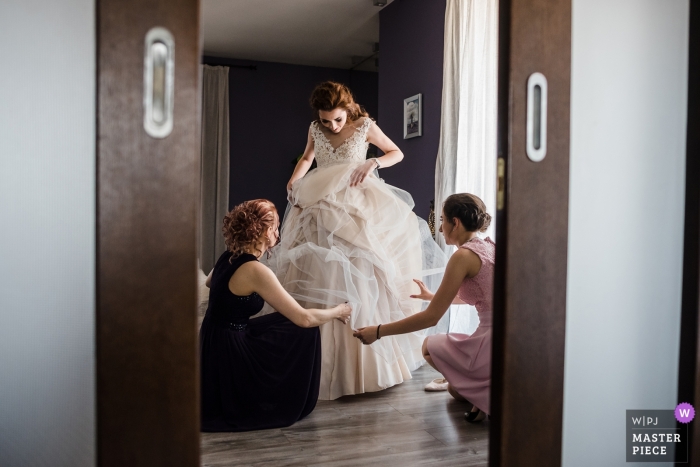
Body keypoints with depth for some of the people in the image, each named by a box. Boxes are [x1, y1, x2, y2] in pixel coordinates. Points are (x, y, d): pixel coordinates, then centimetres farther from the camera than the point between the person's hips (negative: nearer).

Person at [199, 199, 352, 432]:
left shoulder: (229, 257, 2)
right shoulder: (255, 271, -24)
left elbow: (209, 281, 28)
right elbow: (304, 318, -23)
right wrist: (338, 311, -4)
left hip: (216, 344, 8)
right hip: (227, 354, -8)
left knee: (290, 325, 15)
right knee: (303, 330, 1)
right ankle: (289, 401, 13)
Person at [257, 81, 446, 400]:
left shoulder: (365, 126, -3)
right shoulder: (315, 129, 6)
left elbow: (398, 153, 6)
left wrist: (374, 163, -13)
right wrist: (294, 181, 6)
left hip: (357, 210, -3)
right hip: (320, 210, 3)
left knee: (358, 282, -9)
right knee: (317, 281, -2)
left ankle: (362, 362, 5)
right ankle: (321, 359, 8)